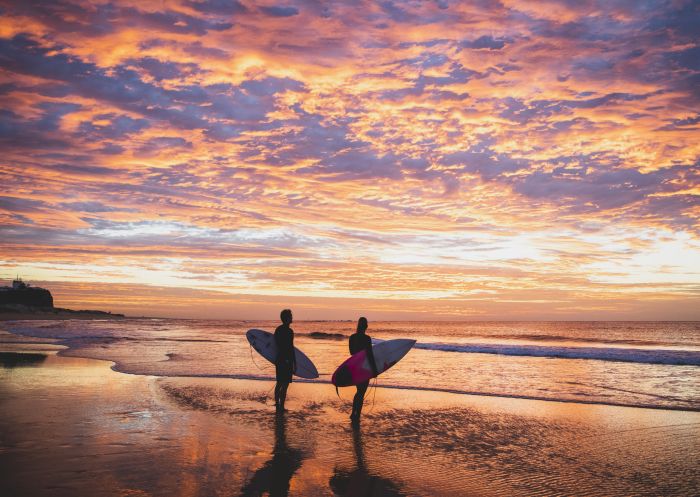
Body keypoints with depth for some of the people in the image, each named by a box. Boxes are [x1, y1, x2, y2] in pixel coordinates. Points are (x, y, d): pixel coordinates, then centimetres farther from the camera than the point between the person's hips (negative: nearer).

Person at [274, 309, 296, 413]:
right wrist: (294, 363, -12)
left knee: (279, 383, 17)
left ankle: (277, 404, 24)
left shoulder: (278, 329, 10)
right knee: (285, 385, -3)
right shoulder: (289, 331, -15)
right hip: (287, 361, -8)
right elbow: (291, 348, -16)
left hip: (279, 360, 8)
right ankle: (281, 406, -2)